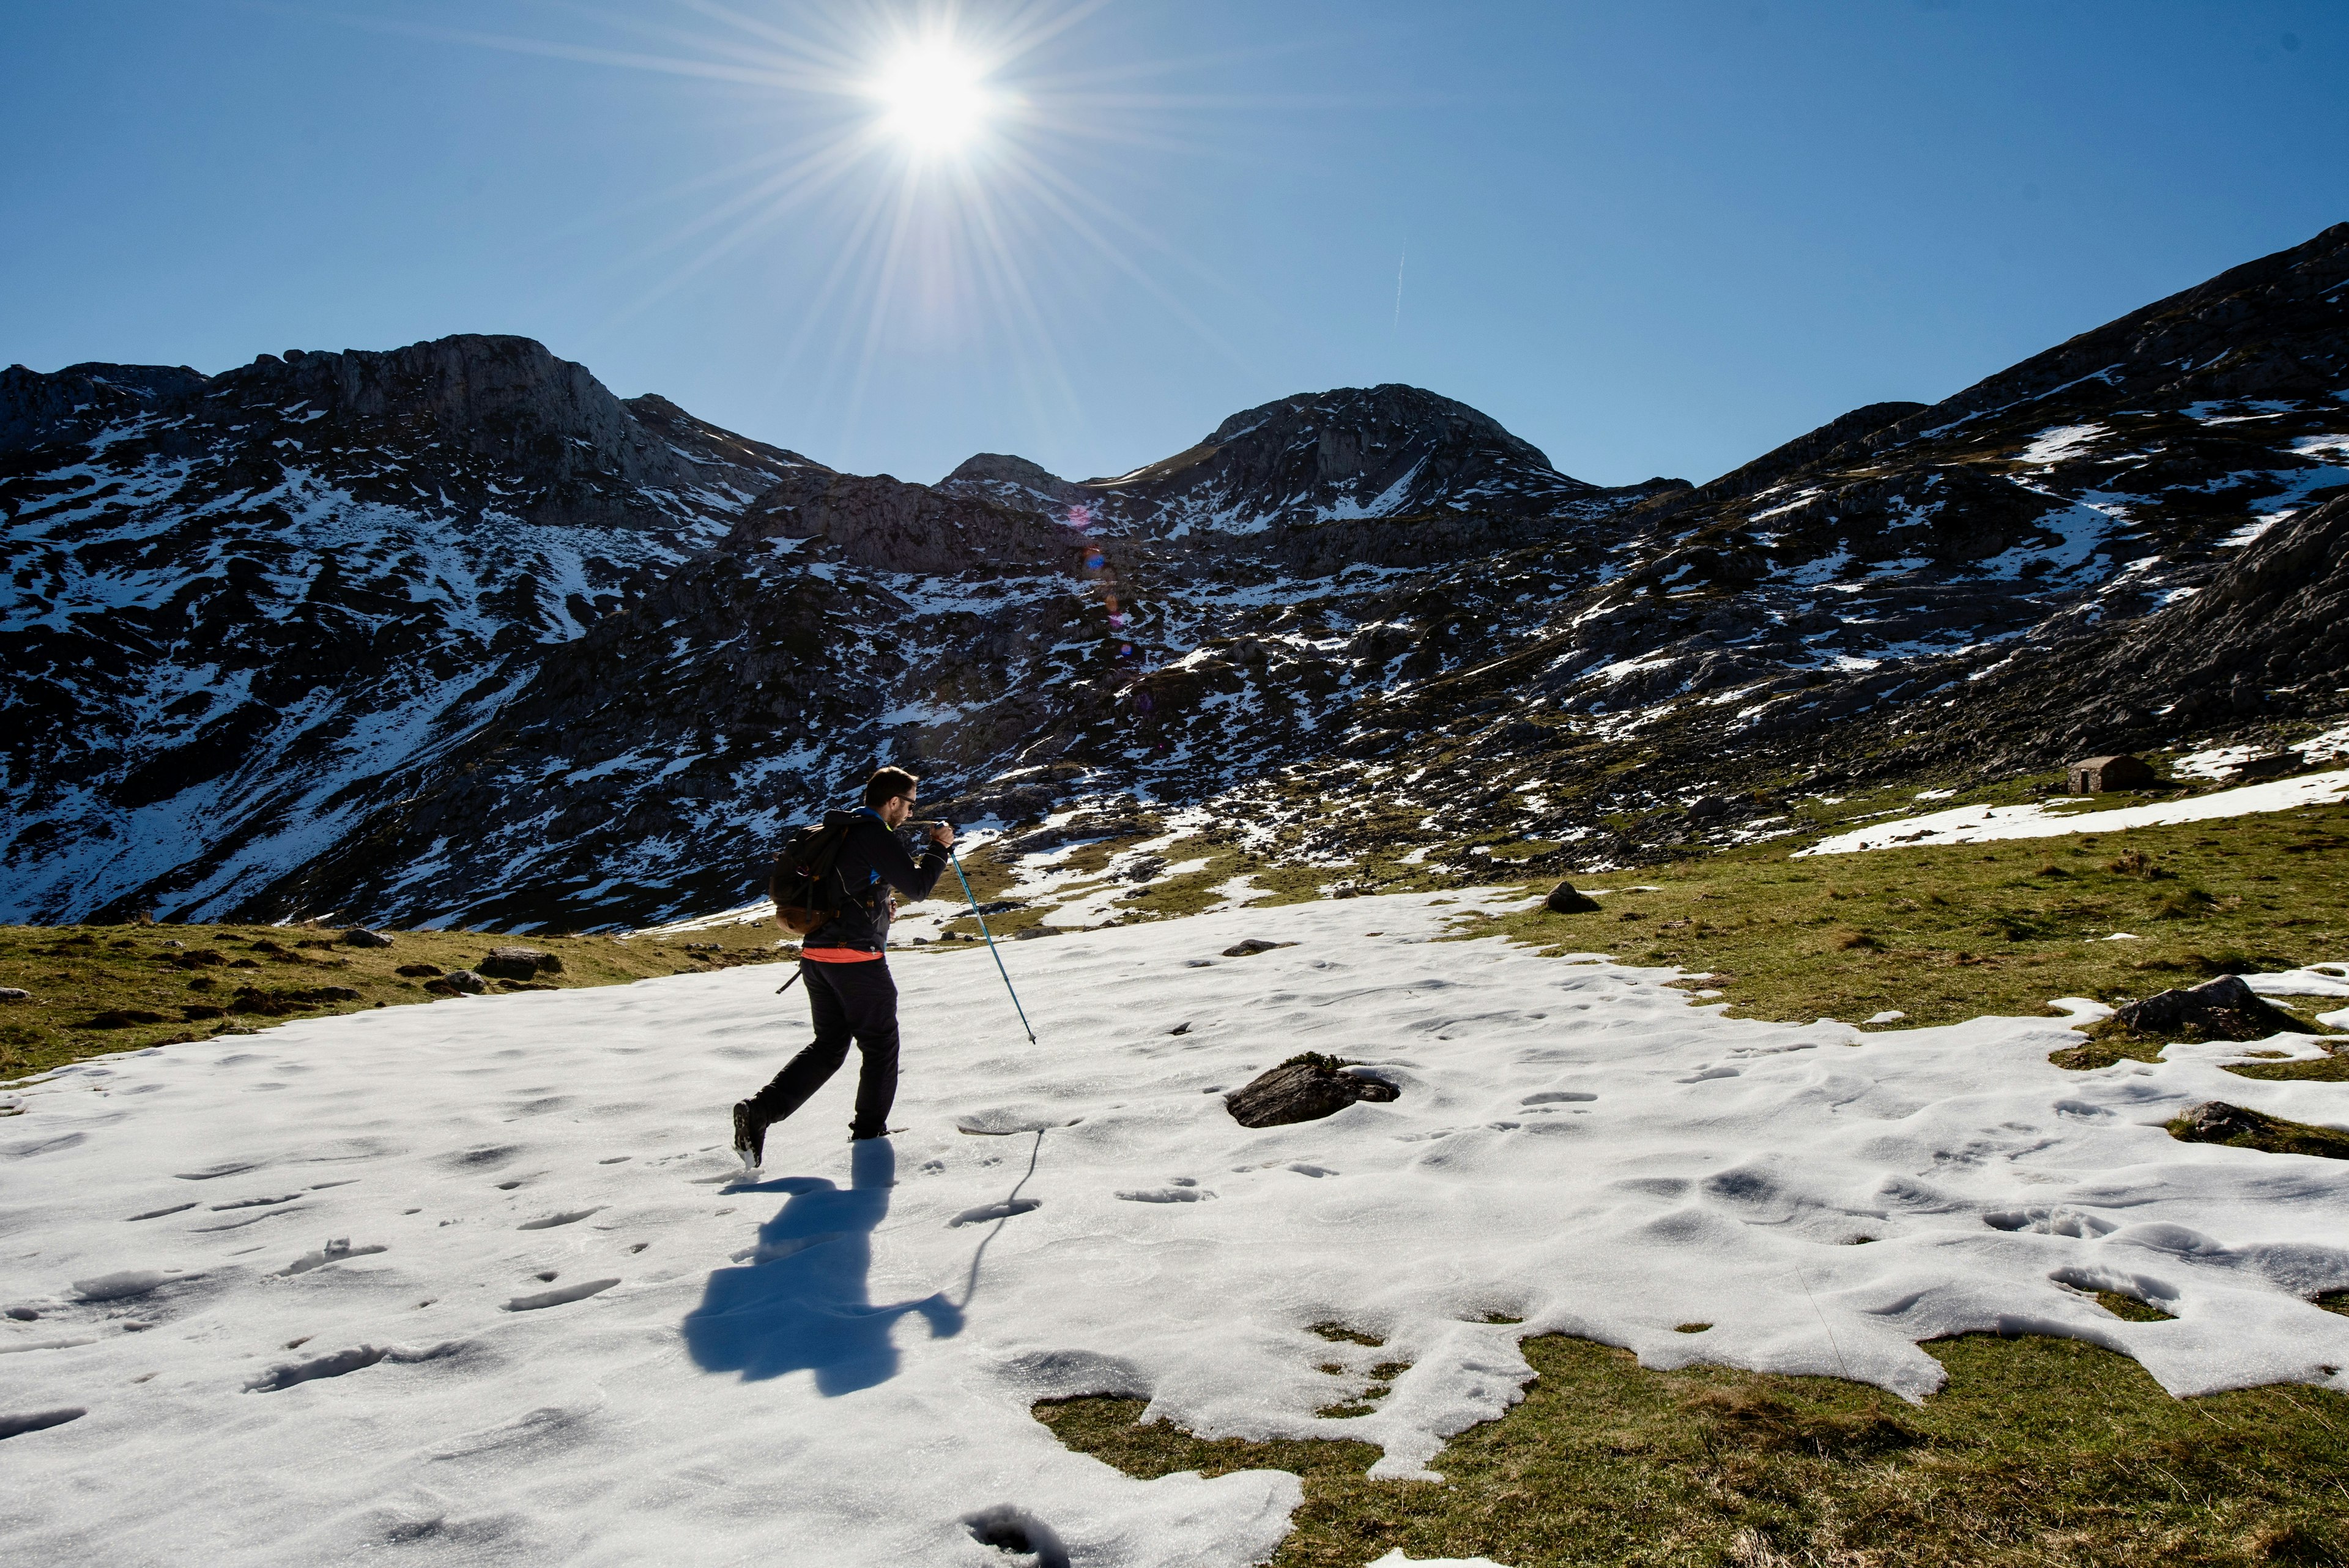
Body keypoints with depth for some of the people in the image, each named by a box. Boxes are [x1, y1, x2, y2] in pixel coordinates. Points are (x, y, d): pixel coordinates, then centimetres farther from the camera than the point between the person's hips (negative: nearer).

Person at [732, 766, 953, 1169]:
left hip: (816, 954, 8)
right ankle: (869, 1133, 15)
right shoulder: (875, 835, -13)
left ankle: (759, 1110, 0)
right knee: (880, 1045, 9)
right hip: (857, 958, -8)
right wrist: (938, 848, 1)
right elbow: (917, 886, -13)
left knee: (829, 1045, 14)